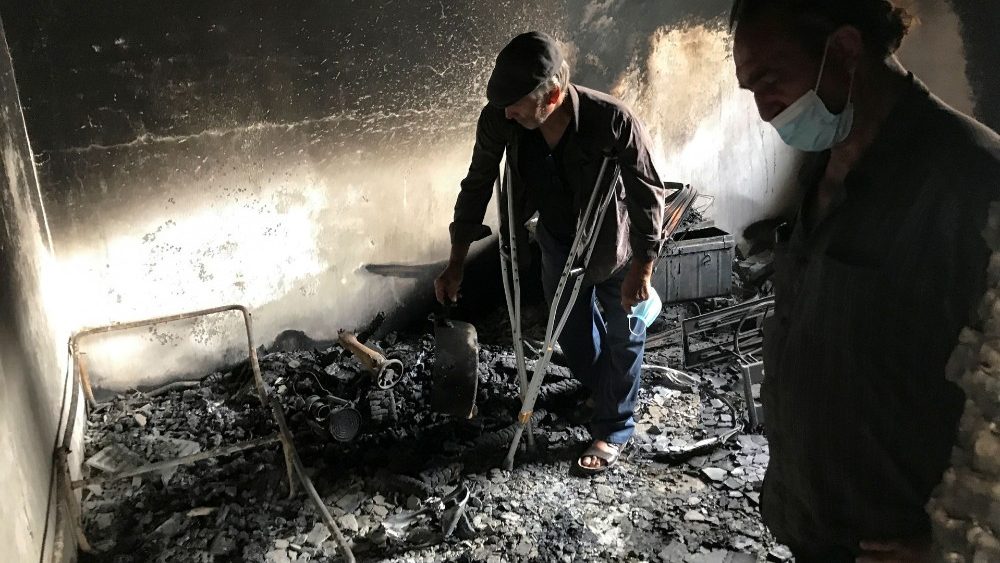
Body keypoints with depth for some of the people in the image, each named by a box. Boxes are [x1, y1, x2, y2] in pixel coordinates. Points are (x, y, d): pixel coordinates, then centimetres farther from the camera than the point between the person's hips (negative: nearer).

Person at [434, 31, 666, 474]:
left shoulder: (613, 121, -36)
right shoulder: (499, 120, -25)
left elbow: (648, 194, -23)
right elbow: (477, 186, -10)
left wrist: (641, 269, -19)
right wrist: (456, 264, -7)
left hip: (616, 245, -4)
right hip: (559, 243, 4)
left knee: (621, 339, 12)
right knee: (572, 335, 21)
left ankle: (613, 429, 33)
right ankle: (602, 391, 52)